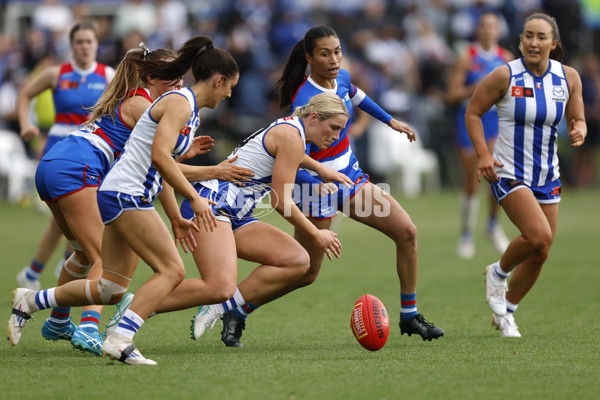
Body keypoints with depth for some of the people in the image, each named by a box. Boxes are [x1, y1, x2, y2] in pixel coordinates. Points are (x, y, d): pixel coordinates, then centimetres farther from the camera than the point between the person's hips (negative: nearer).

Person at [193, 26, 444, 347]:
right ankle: (235, 315, 12)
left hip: (351, 177, 8)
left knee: (406, 231, -3)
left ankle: (409, 316, 8)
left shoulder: (341, 79, 0)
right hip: (317, 187, -8)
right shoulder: (305, 100, -25)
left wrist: (390, 121, 34)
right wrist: (321, 171, -51)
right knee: (305, 273, -3)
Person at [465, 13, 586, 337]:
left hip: (547, 176, 5)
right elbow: (472, 113, -3)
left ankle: (505, 314, 29)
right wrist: (483, 154, -15)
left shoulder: (568, 78, 0)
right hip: (509, 173, -5)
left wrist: (578, 130, -15)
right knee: (539, 235, -24)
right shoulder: (505, 76, -12)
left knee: (540, 253, 7)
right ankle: (498, 273, 7)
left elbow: (577, 119, 10)